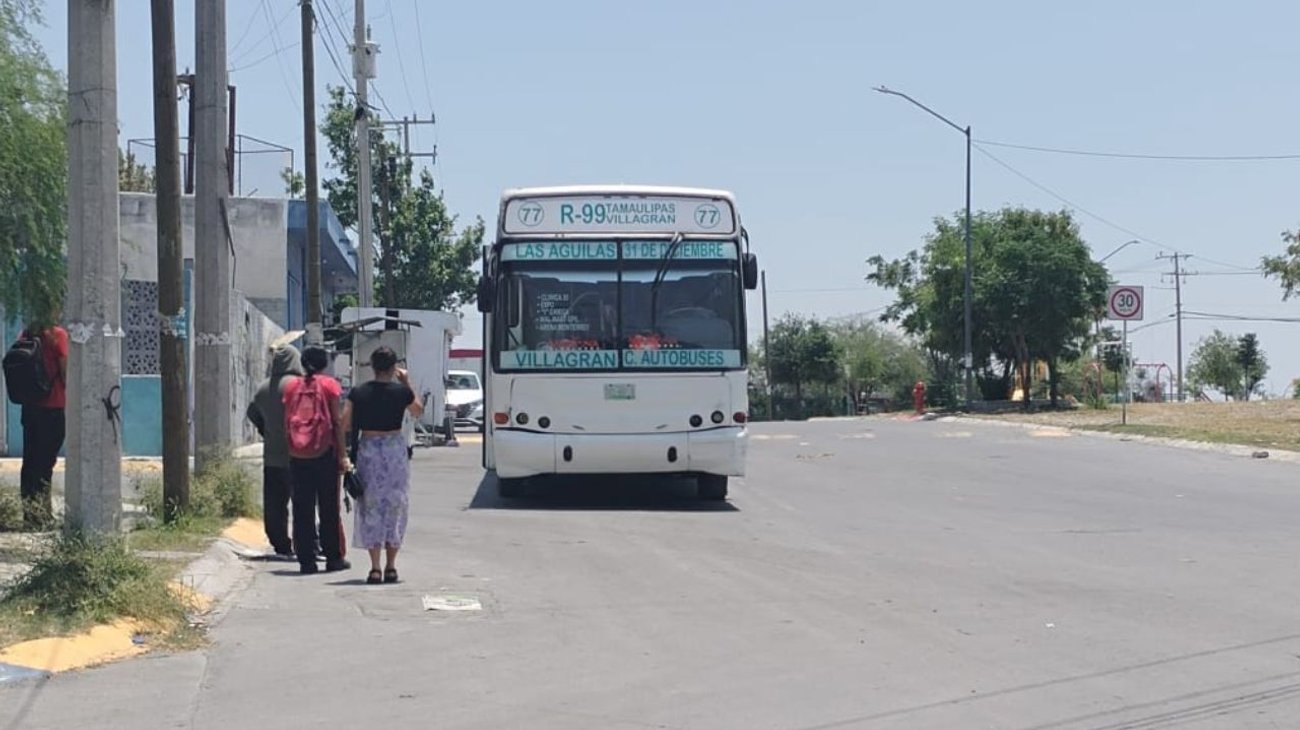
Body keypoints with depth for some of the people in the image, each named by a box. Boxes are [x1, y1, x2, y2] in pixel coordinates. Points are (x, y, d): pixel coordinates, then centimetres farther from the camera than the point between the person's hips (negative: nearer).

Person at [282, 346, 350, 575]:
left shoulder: (292, 385, 8)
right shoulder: (329, 385, -1)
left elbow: (286, 421, 6)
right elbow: (337, 421, -5)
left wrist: (290, 448, 12)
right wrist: (343, 455, -3)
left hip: (297, 455, 3)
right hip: (324, 453, -3)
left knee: (302, 509, 6)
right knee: (329, 508, 5)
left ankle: (306, 560, 5)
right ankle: (333, 558, 7)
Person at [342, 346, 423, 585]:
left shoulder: (358, 393, -3)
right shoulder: (401, 392, -5)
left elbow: (345, 423, -2)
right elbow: (418, 411, 14)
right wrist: (407, 384, 17)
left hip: (367, 449, 1)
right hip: (394, 448, -1)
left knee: (371, 507, 6)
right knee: (395, 506, 9)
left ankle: (375, 568, 1)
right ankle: (391, 566, 9)